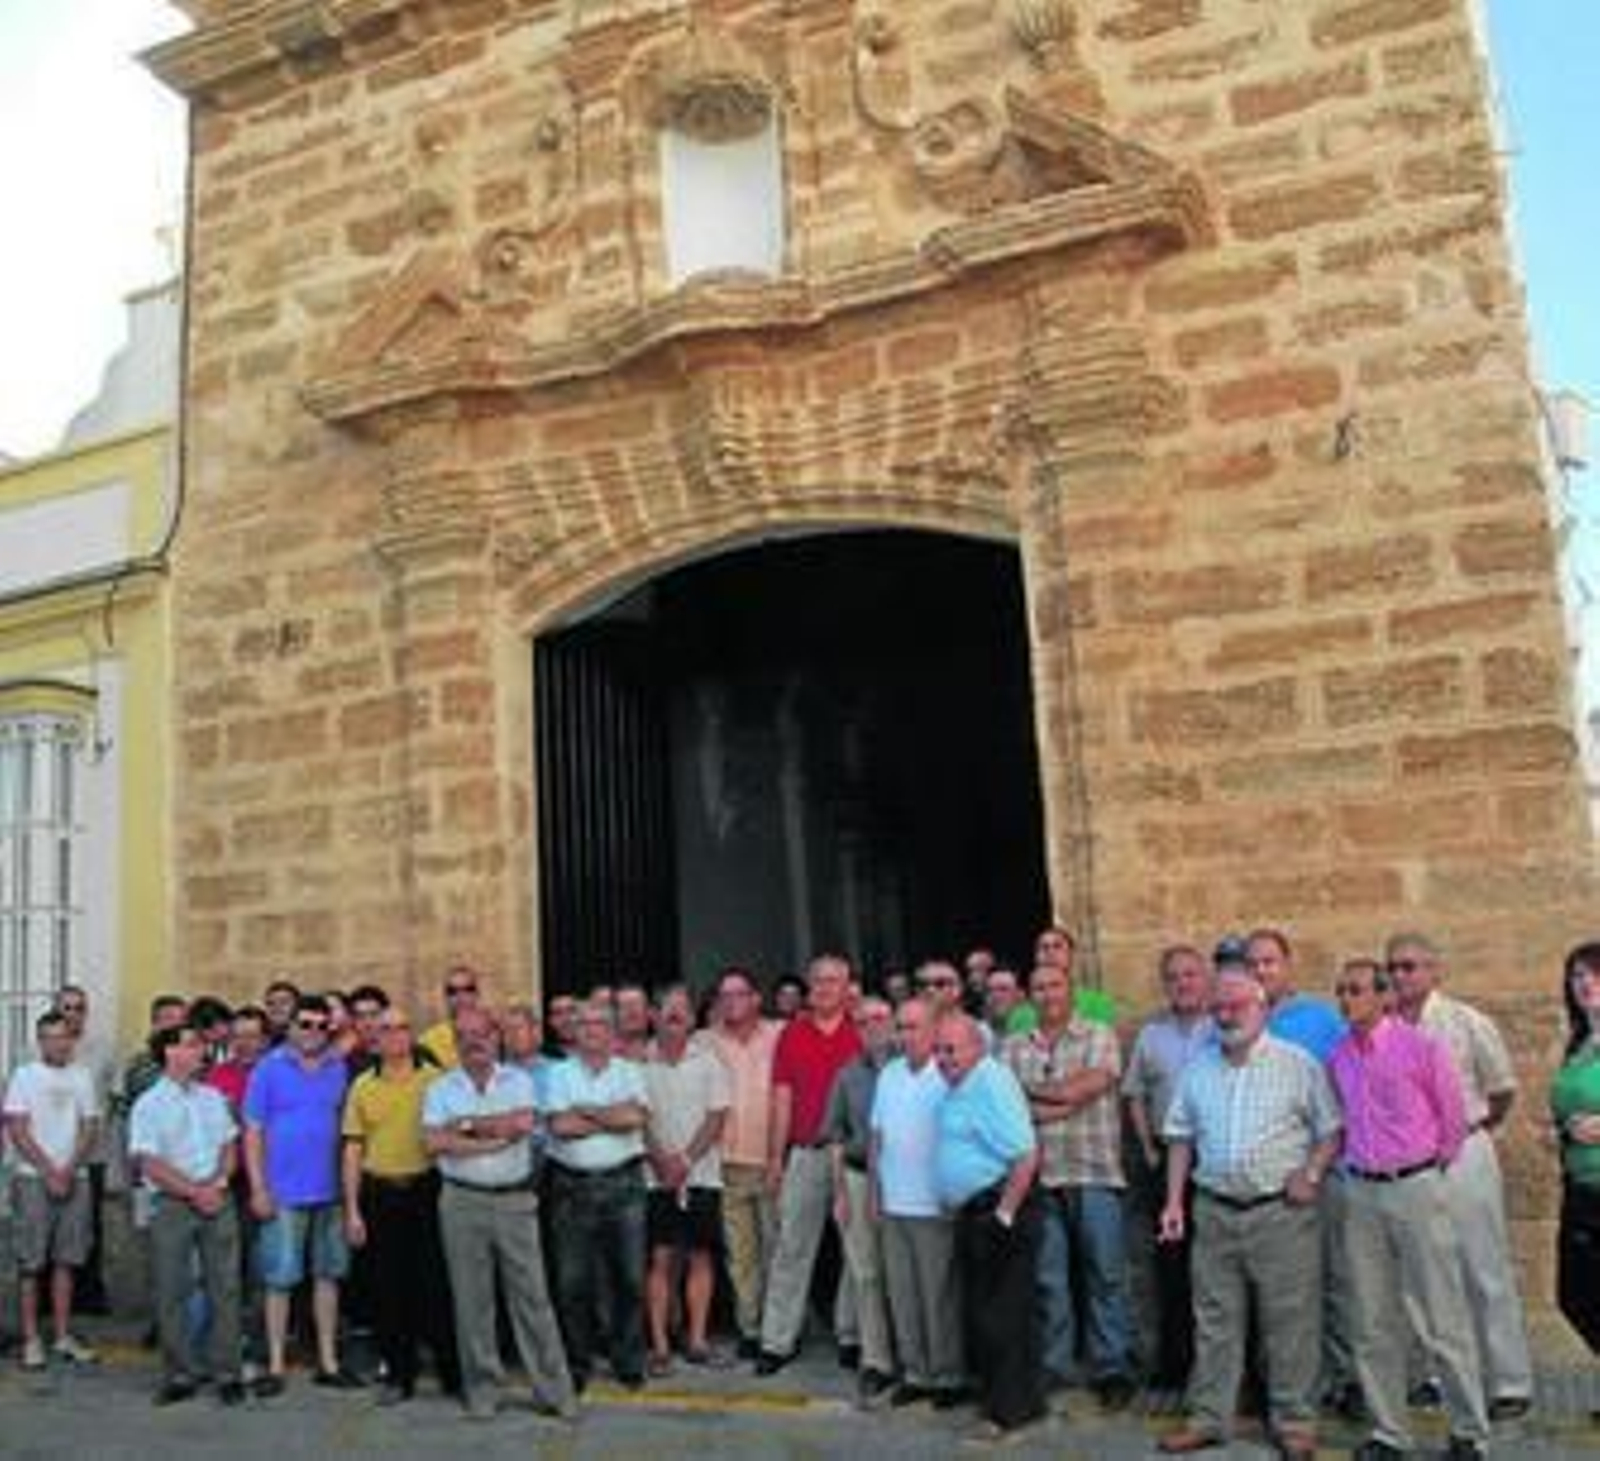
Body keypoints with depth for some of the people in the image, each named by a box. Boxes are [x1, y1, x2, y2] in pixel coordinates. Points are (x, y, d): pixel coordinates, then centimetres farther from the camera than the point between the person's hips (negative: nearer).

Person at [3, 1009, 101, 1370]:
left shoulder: (82, 1076, 9)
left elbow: (91, 1130, 6)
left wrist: (69, 1170, -8)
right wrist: (49, 1172, -12)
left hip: (75, 1178, 3)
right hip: (33, 1178, -3)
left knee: (66, 1259, 7)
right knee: (30, 1262, -1)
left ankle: (63, 1337, 14)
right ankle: (31, 1340, 6)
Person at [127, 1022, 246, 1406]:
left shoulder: (213, 1097, 11)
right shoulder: (149, 1105, -3)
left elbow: (230, 1146, 10)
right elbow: (150, 1164, -9)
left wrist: (218, 1183, -8)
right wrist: (194, 1191, -13)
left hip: (219, 1201, 3)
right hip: (173, 1204, -3)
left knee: (224, 1287, 3)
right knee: (173, 1292, 2)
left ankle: (227, 1373, 10)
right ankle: (179, 1375, 13)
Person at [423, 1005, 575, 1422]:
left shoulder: (518, 1080, 7)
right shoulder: (440, 1088, 6)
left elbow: (523, 1122, -12)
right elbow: (434, 1143, -9)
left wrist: (468, 1124, -8)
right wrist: (497, 1138, -12)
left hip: (515, 1198, 0)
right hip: (463, 1202, 0)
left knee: (532, 1294, 2)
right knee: (472, 1299, 5)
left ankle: (554, 1390, 9)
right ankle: (482, 1391, 18)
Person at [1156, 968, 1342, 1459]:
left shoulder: (1298, 1064, -3)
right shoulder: (1197, 1068, 9)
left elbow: (1331, 1130, -1)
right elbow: (1181, 1137, 13)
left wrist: (1311, 1174, -15)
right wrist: (1174, 1200, 7)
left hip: (1281, 1211, -3)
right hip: (1214, 1210, 4)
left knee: (1290, 1321, 3)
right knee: (1214, 1320, 10)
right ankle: (1208, 1418, 20)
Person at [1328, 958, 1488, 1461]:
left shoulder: (1421, 1047, -9)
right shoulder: (1336, 1057, 5)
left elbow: (1453, 1117, 0)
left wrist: (1431, 1168, 8)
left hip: (1416, 1188, -5)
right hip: (1362, 1193, 5)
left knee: (1441, 1319, 0)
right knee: (1371, 1322, 9)